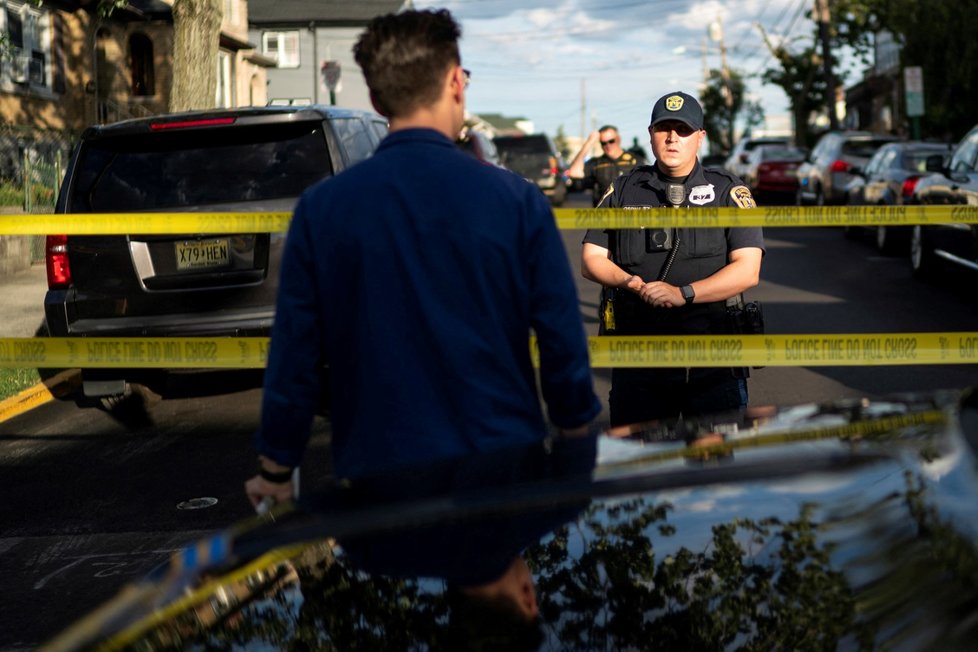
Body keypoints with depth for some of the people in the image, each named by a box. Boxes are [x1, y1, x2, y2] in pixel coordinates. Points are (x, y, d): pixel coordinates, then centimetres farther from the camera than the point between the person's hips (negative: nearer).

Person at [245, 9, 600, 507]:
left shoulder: (320, 209, -6)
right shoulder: (516, 200, -7)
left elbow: (294, 355, -3)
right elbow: (563, 342, -5)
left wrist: (275, 472, 10)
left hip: (375, 478, 1)